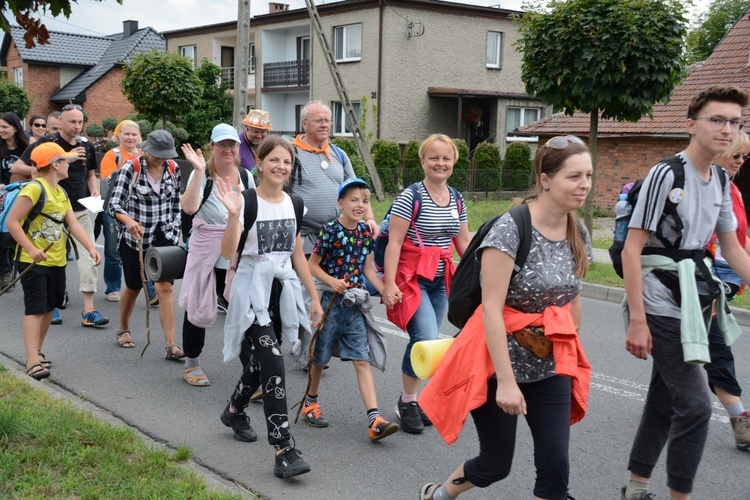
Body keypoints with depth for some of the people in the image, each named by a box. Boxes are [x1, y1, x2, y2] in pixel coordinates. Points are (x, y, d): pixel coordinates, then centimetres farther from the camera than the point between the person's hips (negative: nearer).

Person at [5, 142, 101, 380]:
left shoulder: (61, 192, 11)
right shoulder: (34, 188, -15)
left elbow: (73, 223, 3)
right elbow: (12, 222, -18)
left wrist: (91, 247, -11)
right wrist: (32, 250, -26)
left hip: (57, 261, 8)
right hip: (34, 262, -8)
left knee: (48, 307, 13)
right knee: (35, 308, -11)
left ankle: (36, 352, 25)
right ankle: (32, 361, -13)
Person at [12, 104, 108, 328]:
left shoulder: (86, 146, 6)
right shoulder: (46, 143, -8)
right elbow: (16, 167, -8)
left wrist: (95, 192, 0)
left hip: (81, 210, 3)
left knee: (89, 258, -6)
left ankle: (88, 311, -4)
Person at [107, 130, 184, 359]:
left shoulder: (173, 169, -1)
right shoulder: (131, 168, -13)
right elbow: (114, 204, -19)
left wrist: (174, 231, 10)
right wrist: (128, 220, -39)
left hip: (164, 237, 2)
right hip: (134, 237, -2)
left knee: (165, 286, -10)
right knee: (134, 287, 14)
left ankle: (171, 345, -11)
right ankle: (123, 328, 43)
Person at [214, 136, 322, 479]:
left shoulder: (294, 203, 6)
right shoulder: (245, 201, -10)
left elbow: (298, 255, 12)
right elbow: (228, 253, -19)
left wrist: (314, 296, 12)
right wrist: (233, 215, -33)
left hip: (283, 291, 6)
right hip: (252, 292, -6)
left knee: (260, 361, 15)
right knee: (273, 366, -13)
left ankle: (234, 411, 44)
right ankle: (284, 451, -11)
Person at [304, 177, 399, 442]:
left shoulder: (365, 232, 4)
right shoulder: (330, 230, -11)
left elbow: (367, 267, 11)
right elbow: (312, 265, -6)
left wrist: (385, 290, -1)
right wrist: (331, 281, -22)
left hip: (355, 303, 4)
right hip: (331, 300, -4)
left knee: (362, 360, -2)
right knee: (320, 356, 11)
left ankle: (374, 420, -7)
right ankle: (311, 402, 35)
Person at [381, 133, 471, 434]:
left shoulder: (456, 199, 8)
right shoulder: (410, 197, -11)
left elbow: (465, 243, 14)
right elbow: (394, 243, -14)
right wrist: (389, 284, -19)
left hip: (441, 280, 6)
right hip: (412, 278, -6)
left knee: (425, 343, 10)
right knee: (427, 340, -16)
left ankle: (412, 400, 25)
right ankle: (407, 401, 4)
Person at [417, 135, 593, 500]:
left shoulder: (578, 234, 2)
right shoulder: (511, 229, -19)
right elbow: (492, 310, -22)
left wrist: (570, 353, 19)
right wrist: (506, 381, -24)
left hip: (550, 366, 6)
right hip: (500, 359, -5)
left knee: (555, 468, -1)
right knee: (496, 464, 8)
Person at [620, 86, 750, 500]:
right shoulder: (666, 175, -14)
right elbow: (631, 251, -16)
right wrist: (637, 321, -19)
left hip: (688, 307, 8)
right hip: (661, 309, -8)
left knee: (665, 401, 14)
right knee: (695, 406, -6)